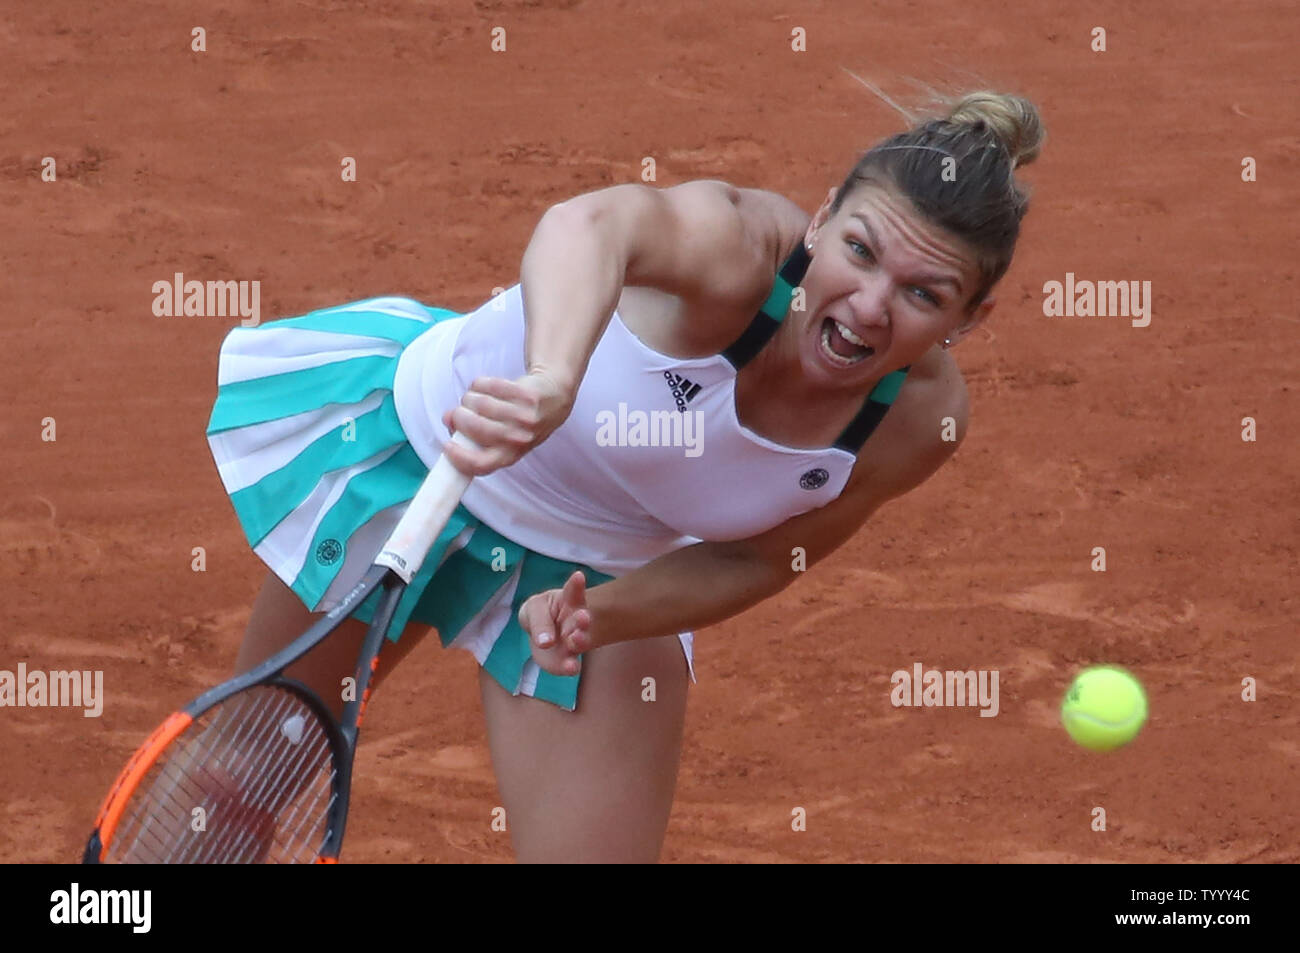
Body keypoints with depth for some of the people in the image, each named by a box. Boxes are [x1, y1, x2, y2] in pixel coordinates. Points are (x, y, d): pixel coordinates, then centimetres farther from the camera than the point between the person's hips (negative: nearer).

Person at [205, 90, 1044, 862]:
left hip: (604, 567, 3)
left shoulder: (923, 418, -24)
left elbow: (756, 560, -10)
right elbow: (594, 224, -62)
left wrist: (601, 617, -28)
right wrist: (552, 380, -82)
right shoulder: (744, 246, -38)